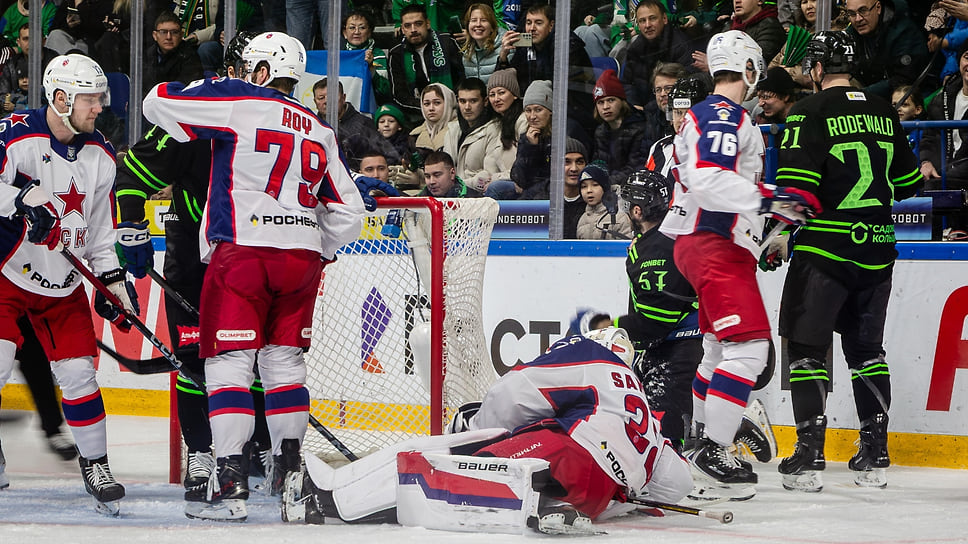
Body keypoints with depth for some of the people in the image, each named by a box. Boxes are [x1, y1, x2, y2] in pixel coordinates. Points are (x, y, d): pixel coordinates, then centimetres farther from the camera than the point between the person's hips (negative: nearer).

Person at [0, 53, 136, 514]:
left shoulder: (99, 156, 3)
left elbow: (100, 226, 12)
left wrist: (113, 279, 5)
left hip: (62, 285, 5)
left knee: (78, 371, 2)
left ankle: (95, 463, 15)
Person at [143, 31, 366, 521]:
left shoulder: (239, 101, 0)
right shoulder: (320, 132, 18)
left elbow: (157, 103, 1)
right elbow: (348, 211, 17)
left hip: (242, 250, -5)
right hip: (302, 257, 6)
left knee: (228, 361, -4)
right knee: (284, 359, 17)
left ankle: (230, 484, -13)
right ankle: (292, 472, 18)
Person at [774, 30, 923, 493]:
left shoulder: (811, 112, -8)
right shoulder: (884, 113, 10)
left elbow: (795, 183, -15)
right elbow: (908, 182, 17)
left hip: (825, 249, -5)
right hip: (877, 249, 6)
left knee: (806, 345, 0)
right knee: (867, 348, 15)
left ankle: (808, 455, -8)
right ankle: (875, 456, 12)